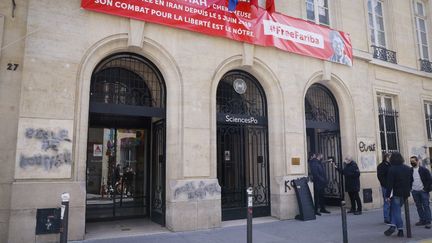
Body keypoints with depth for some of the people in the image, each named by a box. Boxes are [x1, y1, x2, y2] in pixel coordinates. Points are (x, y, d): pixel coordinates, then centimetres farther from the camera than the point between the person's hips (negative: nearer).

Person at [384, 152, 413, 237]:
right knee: (395, 210, 14)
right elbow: (411, 181, 13)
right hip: (405, 194, 6)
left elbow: (390, 184, -16)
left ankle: (400, 229, 4)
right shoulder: (408, 169, 6)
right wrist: (408, 190, 21)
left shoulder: (392, 169, -14)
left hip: (396, 193, -6)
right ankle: (393, 225, 5)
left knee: (396, 211, 4)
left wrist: (387, 195, -11)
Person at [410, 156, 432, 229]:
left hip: (423, 191, -4)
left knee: (426, 206, -2)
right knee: (418, 206, 10)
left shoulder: (424, 170, -5)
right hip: (414, 191, 4)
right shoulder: (410, 171, 6)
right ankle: (422, 220, 18)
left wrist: (426, 188, -11)